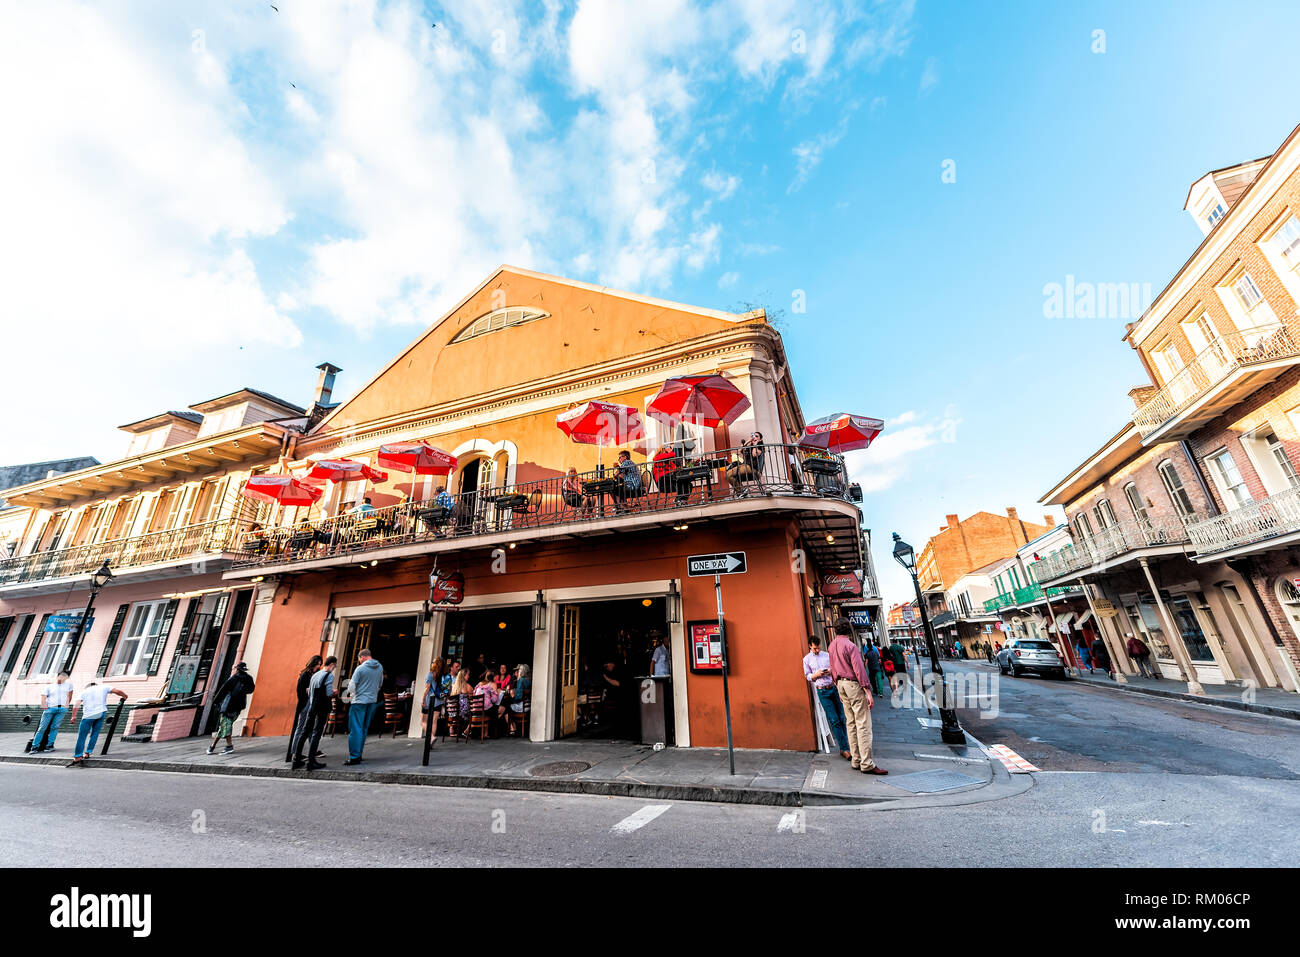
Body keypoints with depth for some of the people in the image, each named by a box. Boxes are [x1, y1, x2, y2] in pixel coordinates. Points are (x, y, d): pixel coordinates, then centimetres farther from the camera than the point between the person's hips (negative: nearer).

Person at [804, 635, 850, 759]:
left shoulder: (827, 655, 8)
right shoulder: (807, 659, 3)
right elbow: (807, 677, 8)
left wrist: (831, 671, -8)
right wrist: (816, 675, -11)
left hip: (834, 688, 3)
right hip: (822, 692, -3)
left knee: (842, 718, 3)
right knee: (834, 720, -5)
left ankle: (843, 747, 15)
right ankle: (844, 748, 1)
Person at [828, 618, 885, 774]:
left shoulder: (832, 645, 9)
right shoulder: (850, 645, -15)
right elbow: (859, 670, -18)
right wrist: (868, 692, -14)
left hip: (841, 684, 8)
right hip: (853, 685, -8)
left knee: (850, 723, 13)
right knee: (863, 724, -3)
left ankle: (856, 761, 18)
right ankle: (867, 764, -1)